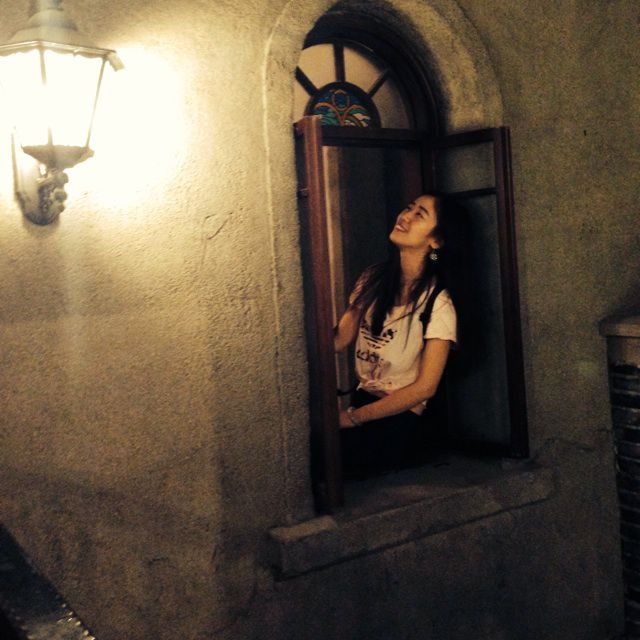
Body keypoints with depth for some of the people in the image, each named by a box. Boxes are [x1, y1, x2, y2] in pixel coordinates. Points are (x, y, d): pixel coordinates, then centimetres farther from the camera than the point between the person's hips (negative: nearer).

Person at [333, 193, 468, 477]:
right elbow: (339, 339, 0)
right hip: (361, 397, 5)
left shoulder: (437, 304, -10)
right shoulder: (373, 279, 6)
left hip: (399, 414, -5)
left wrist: (353, 418, -13)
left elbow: (424, 388, -12)